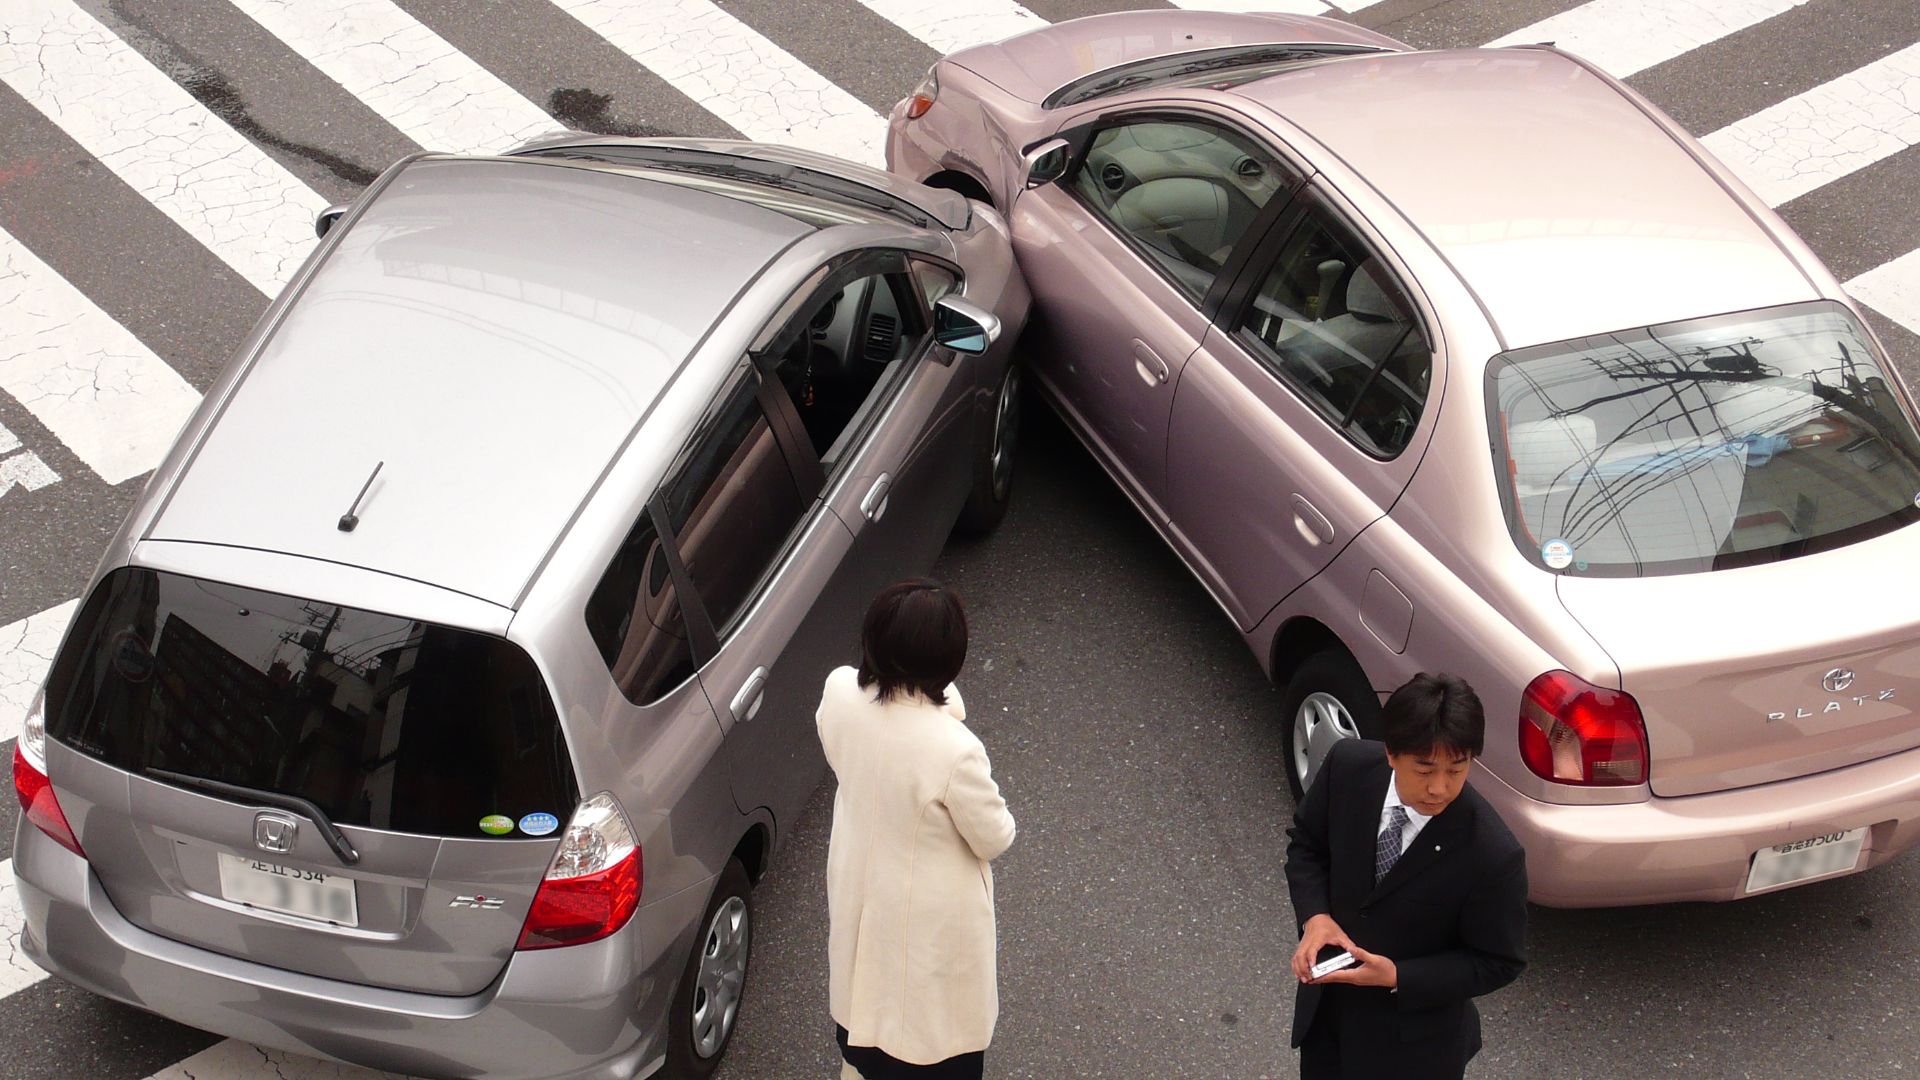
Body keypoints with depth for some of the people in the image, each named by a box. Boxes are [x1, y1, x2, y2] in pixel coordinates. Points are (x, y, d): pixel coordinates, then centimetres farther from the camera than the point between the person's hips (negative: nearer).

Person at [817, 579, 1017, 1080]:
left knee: (863, 982, 35)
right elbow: (995, 838, -21)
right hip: (929, 911, -6)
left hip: (855, 883, 6)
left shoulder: (839, 692, -23)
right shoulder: (954, 751, -39)